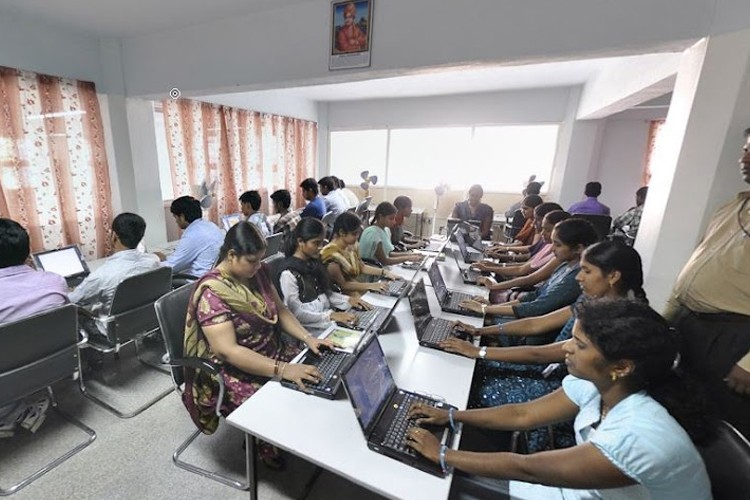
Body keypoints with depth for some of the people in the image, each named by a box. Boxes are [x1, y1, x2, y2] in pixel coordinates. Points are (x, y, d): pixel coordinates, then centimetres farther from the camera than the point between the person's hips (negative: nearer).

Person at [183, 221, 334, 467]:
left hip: (273, 352, 7)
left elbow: (280, 310, 4)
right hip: (235, 371, -6)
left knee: (317, 382, -7)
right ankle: (269, 447, 11)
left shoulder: (257, 272, -2)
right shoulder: (212, 292, -23)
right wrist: (282, 370, -33)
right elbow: (228, 351, -28)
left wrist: (308, 338, -10)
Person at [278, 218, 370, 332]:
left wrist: (347, 300, 0)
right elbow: (296, 314, -18)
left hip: (328, 314, 7)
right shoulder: (289, 273, -17)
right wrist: (331, 315, -24)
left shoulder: (314, 262, 6)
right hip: (310, 326, -7)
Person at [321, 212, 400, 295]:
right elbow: (343, 285, -20)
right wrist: (371, 286, -24)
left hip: (360, 290, 7)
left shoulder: (351, 246, 1)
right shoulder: (331, 255, -22)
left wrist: (384, 272, -1)